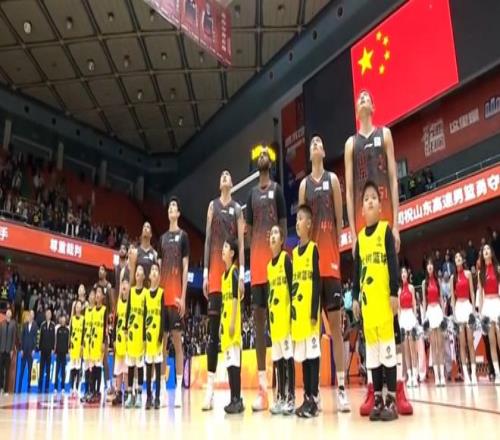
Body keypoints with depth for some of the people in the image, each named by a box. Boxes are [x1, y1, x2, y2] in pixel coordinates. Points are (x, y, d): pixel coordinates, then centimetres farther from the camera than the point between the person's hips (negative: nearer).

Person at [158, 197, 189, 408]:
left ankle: (179, 388, 1)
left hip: (176, 297, -6)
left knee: (177, 341, -3)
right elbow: (160, 268, 17)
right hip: (162, 296, 6)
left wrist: (183, 296, -11)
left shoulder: (183, 236, 0)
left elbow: (185, 267, -5)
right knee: (162, 341, 7)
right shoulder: (162, 238, 17)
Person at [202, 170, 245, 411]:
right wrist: (205, 273, 0)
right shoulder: (213, 206, 12)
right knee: (213, 327, -4)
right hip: (215, 267, 0)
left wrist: (242, 274, -4)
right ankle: (210, 386, -3)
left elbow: (241, 242, 5)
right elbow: (207, 238, 7)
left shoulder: (238, 208, 11)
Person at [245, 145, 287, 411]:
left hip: (274, 258, -5)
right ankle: (262, 386, 7)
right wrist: (251, 257, 7)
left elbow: (283, 223, 1)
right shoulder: (252, 194, 19)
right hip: (256, 259, 5)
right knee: (258, 316, 2)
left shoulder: (277, 190, 6)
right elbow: (249, 228, 17)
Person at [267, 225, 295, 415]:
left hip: (285, 314, -8)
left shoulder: (286, 258, -5)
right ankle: (280, 397, 17)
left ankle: (291, 398, -1)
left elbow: (292, 285, -11)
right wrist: (268, 316, 17)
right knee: (278, 358, 10)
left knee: (288, 356, -6)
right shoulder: (269, 265, 17)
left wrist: (293, 311, -16)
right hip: (273, 316, 8)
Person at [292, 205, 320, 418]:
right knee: (302, 356, 10)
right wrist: (291, 311, 14)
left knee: (313, 354, -3)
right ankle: (307, 398, 17)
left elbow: (317, 282, -11)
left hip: (310, 312, -7)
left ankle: (314, 399, 2)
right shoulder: (294, 252, 15)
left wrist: (315, 312, -15)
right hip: (297, 312, 7)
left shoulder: (314, 249, -5)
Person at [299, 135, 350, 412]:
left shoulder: (332, 179, 7)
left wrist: (338, 250, -3)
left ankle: (341, 388, 2)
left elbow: (339, 217, 3)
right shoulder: (303, 184, 13)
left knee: (336, 323, -2)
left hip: (331, 258, -2)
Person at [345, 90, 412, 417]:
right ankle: (372, 387, 2)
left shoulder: (385, 134, 14)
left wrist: (396, 224, -5)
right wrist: (353, 233, -2)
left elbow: (394, 179, 5)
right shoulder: (351, 143, 16)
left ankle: (399, 386, -2)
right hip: (362, 221, 1)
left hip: (385, 218, -1)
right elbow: (349, 190, 9)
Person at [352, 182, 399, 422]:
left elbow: (393, 263, -6)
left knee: (387, 347, -3)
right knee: (372, 349, 9)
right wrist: (355, 297, 12)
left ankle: (391, 400, 5)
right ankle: (378, 399, 17)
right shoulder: (360, 237, 13)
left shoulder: (386, 229, -1)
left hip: (384, 297, -5)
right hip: (367, 299, 5)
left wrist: (395, 293, -11)